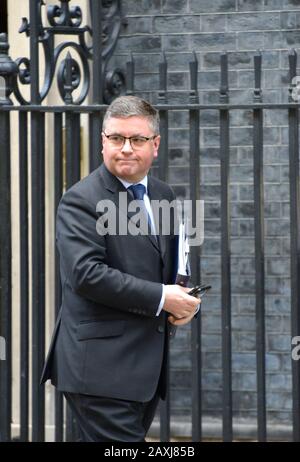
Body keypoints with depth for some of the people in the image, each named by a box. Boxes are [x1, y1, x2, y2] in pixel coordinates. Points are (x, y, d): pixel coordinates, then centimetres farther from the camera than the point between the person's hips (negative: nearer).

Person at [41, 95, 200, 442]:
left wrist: (182, 302, 4)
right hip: (102, 366, -8)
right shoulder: (82, 200, -9)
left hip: (147, 368, 8)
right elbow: (86, 273, -21)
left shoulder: (163, 196, 16)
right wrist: (161, 298, -19)